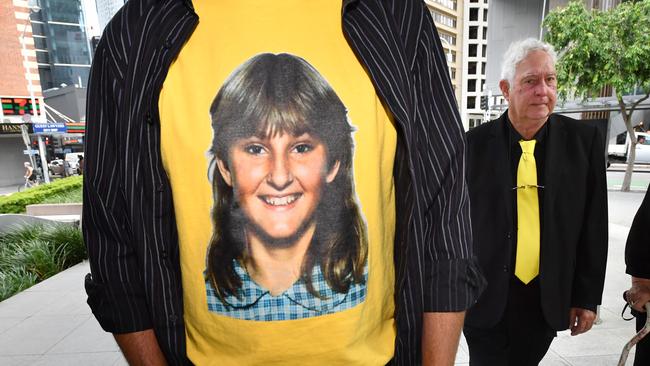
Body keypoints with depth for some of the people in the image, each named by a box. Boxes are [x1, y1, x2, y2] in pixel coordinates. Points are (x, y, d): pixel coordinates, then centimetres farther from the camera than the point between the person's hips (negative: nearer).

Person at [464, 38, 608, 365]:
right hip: (485, 296, -2)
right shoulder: (475, 143, -9)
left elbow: (594, 226, 2)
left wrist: (588, 296, 3)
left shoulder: (584, 140, -2)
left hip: (549, 298, 3)